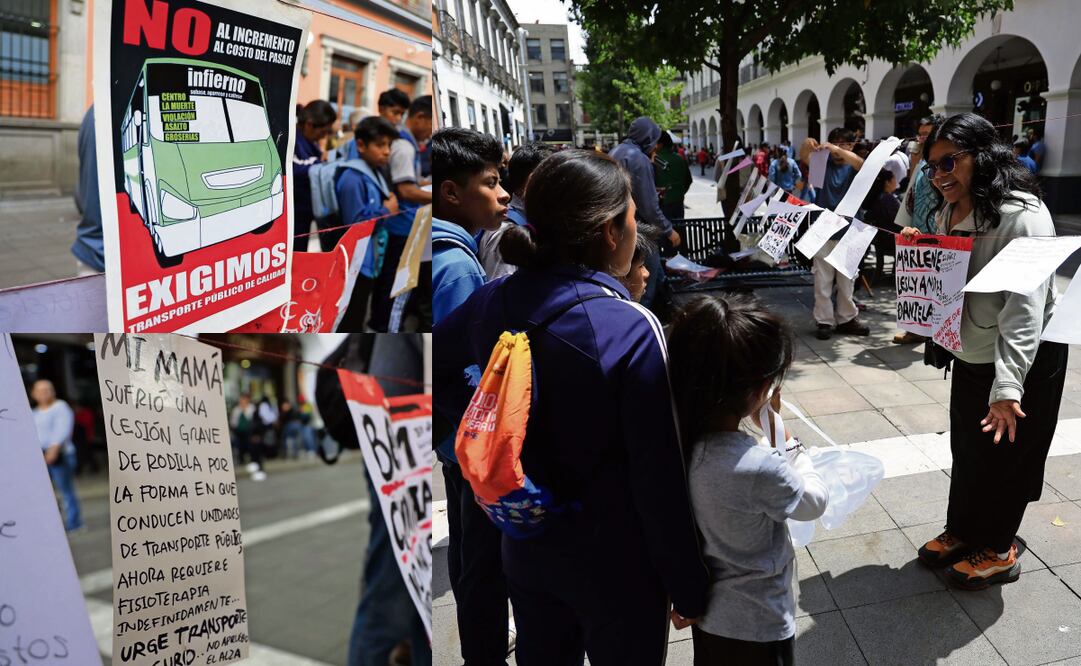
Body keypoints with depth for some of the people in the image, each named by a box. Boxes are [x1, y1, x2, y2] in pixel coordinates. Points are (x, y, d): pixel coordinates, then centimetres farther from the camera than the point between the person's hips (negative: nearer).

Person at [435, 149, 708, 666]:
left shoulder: (494, 301, -9)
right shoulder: (631, 329, -25)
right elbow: (659, 477, -21)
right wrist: (689, 588, -9)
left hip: (525, 544, 5)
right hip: (616, 563, -5)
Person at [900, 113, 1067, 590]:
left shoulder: (1021, 216, -27)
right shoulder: (947, 214, 0)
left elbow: (1024, 308, -34)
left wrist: (1007, 387, -41)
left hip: (1024, 359, -7)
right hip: (971, 354, 8)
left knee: (1003, 456, 8)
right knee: (965, 449, 19)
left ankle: (997, 551, 28)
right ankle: (960, 532, 38)